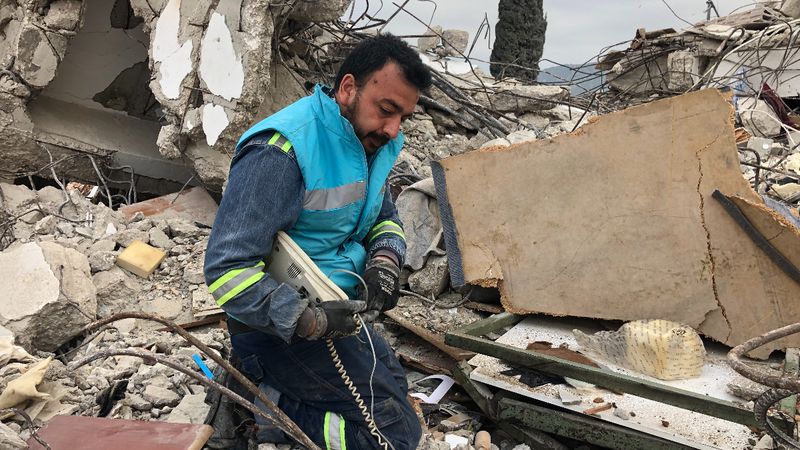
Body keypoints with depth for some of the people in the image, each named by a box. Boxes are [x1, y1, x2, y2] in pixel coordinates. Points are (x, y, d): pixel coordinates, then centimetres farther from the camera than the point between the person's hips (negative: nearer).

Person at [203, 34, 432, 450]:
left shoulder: (372, 142, 1)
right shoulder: (282, 150, -26)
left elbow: (386, 220, 12)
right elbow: (226, 268, -27)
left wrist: (384, 262, -10)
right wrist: (308, 321, -32)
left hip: (335, 309, 9)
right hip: (281, 323, -9)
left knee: (394, 388, 25)